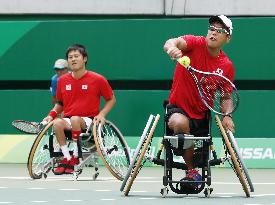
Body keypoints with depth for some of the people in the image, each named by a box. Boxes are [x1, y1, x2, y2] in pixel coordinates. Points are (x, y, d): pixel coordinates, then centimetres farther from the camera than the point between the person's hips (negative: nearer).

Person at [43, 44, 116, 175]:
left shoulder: (97, 79, -2)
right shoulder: (62, 80, 8)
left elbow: (111, 99, 8)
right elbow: (59, 103, 23)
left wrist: (101, 114, -8)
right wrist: (52, 114, 3)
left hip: (89, 121, -3)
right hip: (69, 121, 3)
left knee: (75, 119, -37)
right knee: (57, 123, -31)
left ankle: (75, 157, -23)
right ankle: (66, 159, -24)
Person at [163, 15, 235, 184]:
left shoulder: (227, 66, -1)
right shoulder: (195, 43, -11)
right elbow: (174, 43, -31)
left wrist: (227, 116, -11)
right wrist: (171, 47, -57)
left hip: (202, 115, 4)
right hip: (179, 108, -4)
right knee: (180, 123, -37)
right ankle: (191, 170, -19)